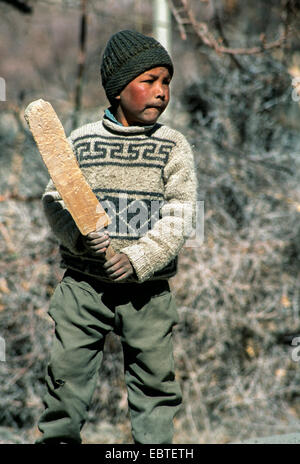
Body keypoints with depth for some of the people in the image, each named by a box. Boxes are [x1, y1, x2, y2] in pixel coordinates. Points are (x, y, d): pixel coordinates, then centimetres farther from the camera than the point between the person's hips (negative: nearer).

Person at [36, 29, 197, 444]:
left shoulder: (174, 147, 2)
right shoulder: (82, 141, 3)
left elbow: (179, 218, -4)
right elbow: (55, 200, 4)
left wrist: (139, 259, -16)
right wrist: (78, 235, -15)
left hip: (147, 289, 0)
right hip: (84, 284, 0)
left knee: (154, 378, 4)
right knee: (67, 372, 2)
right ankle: (57, 439, 17)